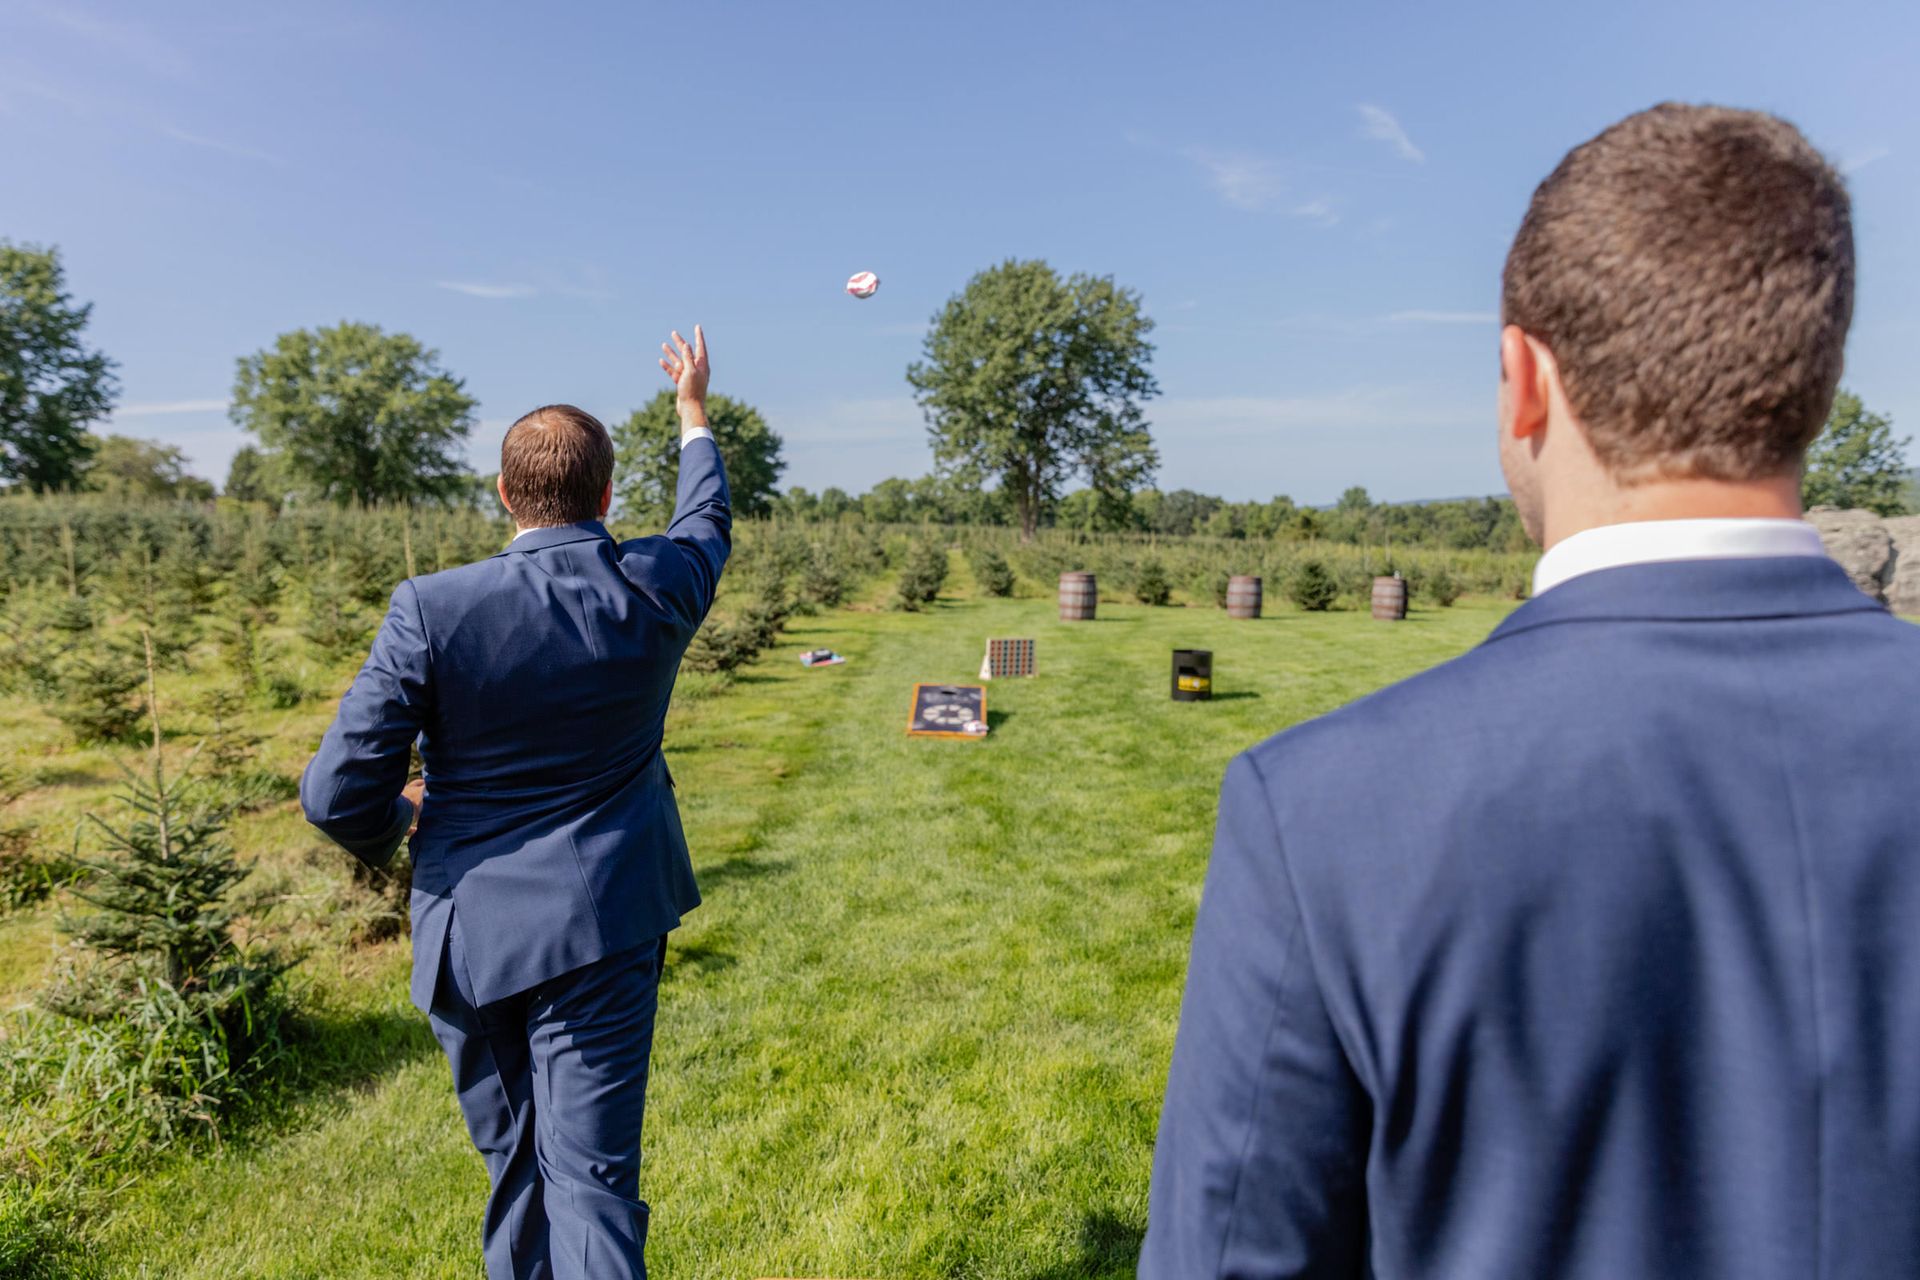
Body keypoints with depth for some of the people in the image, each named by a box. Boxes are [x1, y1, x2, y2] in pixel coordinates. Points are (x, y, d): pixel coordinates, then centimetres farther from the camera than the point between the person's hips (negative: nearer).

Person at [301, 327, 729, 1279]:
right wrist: (693, 406, 29)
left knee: (513, 1167, 22)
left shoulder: (431, 610, -15)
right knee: (591, 1173, 5)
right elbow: (706, 521, 14)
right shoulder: (654, 592, -10)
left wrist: (395, 822, 13)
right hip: (599, 931, 0)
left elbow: (337, 795, -11)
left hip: (467, 937, 1)